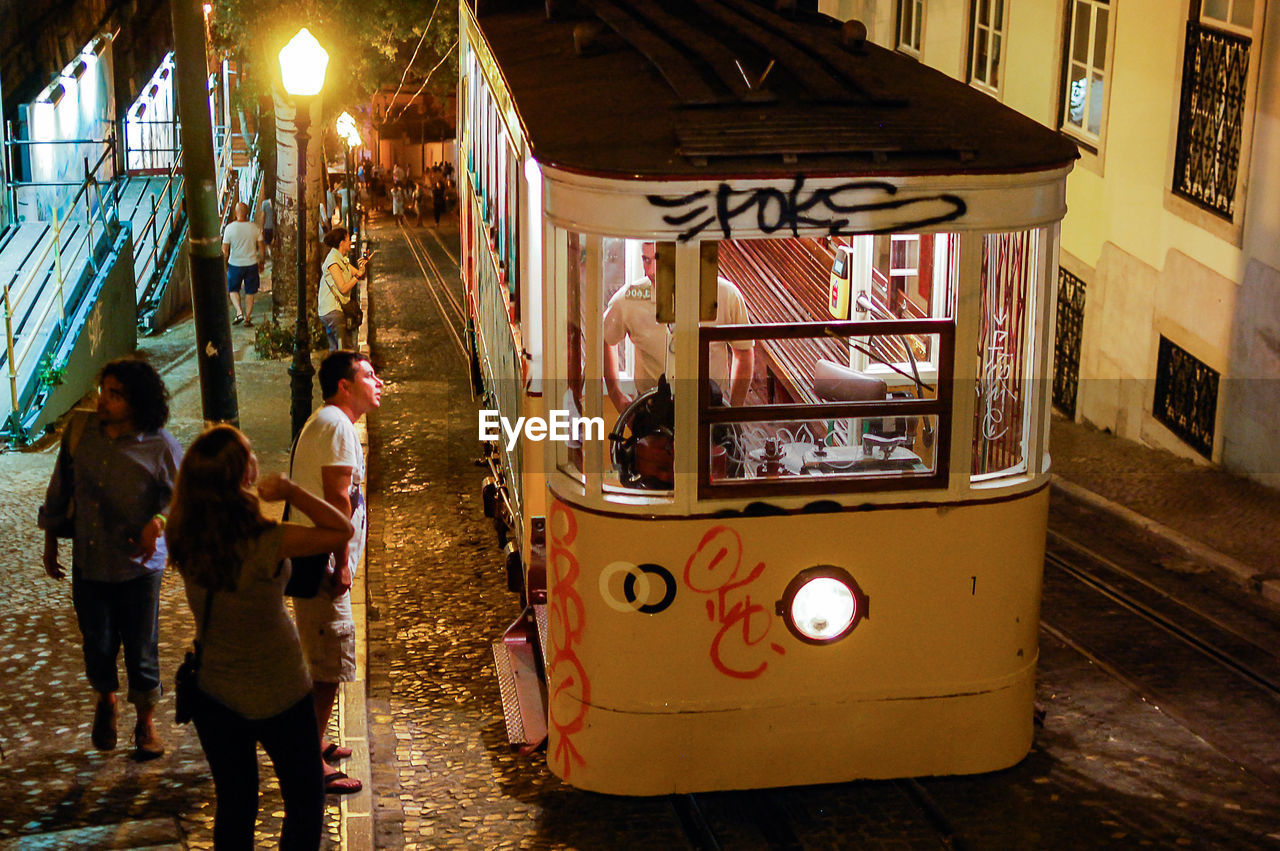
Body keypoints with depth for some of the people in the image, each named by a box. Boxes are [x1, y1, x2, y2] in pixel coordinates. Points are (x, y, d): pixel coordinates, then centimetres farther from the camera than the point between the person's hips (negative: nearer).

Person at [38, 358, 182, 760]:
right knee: (97, 646, 14)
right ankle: (105, 700, 46)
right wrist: (50, 541, 14)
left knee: (141, 651, 7)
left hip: (138, 565, -3)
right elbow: (60, 487, 8)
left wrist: (158, 522, -25)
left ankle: (146, 723, 31)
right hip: (88, 561, 3)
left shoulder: (160, 447, -15)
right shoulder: (79, 430, -5)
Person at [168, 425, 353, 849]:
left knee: (234, 805, 20)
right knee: (305, 801, 16)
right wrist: (290, 490, -19)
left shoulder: (183, 539, -16)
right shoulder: (266, 543, -30)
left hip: (213, 692, 5)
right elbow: (342, 529, -20)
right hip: (277, 695, -4)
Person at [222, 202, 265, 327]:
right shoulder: (254, 227, -7)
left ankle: (239, 312, -1)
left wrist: (224, 264, 5)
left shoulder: (229, 228, -13)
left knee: (233, 289, 18)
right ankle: (247, 318, 16)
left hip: (235, 265, -1)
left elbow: (225, 250, -8)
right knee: (250, 293, 13)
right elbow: (261, 248, 1)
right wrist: (262, 262, 15)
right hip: (251, 264, 1)